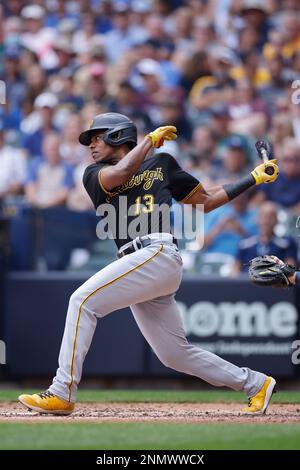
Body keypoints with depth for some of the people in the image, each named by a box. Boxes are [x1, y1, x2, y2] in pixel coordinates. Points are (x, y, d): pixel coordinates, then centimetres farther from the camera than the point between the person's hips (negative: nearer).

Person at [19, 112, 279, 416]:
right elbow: (119, 174, -3)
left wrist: (254, 179, 21)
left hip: (158, 253, -5)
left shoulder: (162, 163, 17)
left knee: (83, 300, -19)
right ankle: (255, 384, 20)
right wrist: (150, 139, 7)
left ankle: (62, 393, -21)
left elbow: (206, 201, 23)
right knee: (175, 354, 5)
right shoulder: (94, 175, 22)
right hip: (139, 268, 5)